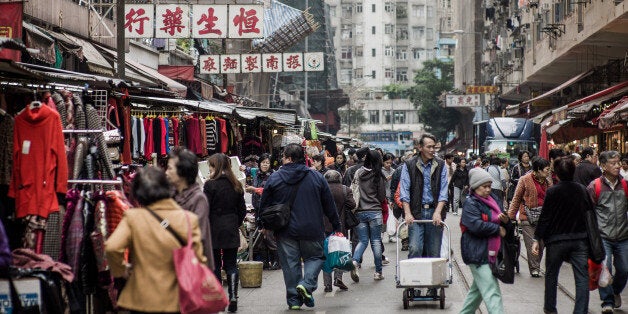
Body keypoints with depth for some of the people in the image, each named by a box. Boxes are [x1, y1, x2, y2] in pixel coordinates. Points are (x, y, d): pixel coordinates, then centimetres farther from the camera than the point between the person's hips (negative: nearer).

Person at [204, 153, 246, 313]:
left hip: (214, 229, -4)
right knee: (231, 264, 7)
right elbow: (242, 210, 10)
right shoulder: (236, 185, 6)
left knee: (214, 265, 5)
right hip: (231, 231, 4)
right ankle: (233, 299, 1)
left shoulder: (210, 185, -11)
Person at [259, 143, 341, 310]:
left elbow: (264, 205, 4)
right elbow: (329, 205, 5)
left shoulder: (274, 178, -2)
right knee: (315, 257, 15)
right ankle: (307, 284, -9)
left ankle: (294, 299, 7)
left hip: (285, 231, 0)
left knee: (290, 263, 7)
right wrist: (337, 226, 13)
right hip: (312, 230, 0)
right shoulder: (317, 177, 1)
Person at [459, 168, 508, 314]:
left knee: (478, 288, 19)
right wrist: (498, 229, -13)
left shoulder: (492, 199, 14)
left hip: (491, 252, 9)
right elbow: (477, 226, -24)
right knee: (492, 292, -13)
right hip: (477, 253, -9)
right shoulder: (470, 203, -11)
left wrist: (505, 220, -3)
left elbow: (500, 220, 22)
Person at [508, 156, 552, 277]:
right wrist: (510, 216, -2)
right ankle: (534, 269, 4)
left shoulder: (547, 181, 12)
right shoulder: (525, 180, -2)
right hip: (528, 217, -4)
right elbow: (516, 198, 1)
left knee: (541, 244, 4)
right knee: (532, 244, -6)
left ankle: (536, 267, 20)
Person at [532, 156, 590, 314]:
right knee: (582, 277, 2)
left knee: (551, 275, 17)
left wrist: (537, 239, -6)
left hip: (556, 239, -2)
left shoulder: (552, 191, -11)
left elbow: (545, 216, -11)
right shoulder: (582, 190, 0)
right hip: (580, 239, 2)